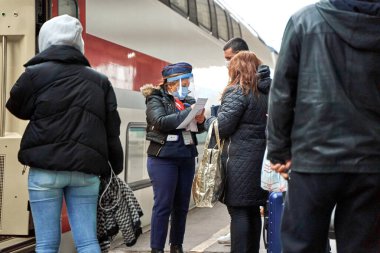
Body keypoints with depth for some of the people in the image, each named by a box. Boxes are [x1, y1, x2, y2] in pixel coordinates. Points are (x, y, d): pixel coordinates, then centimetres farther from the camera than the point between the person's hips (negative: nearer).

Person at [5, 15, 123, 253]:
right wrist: (117, 166, 16)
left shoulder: (35, 73, 1)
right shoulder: (100, 80, 13)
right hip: (86, 169, 3)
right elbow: (112, 130, 11)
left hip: (46, 166, -3)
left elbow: (17, 108, 14)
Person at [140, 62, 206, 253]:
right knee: (163, 205, -4)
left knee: (182, 206, 10)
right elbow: (161, 121, -19)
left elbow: (198, 128, 14)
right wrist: (188, 112, -22)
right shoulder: (156, 99, -2)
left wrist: (200, 121, -9)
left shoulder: (188, 101, 12)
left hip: (187, 158, 6)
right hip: (163, 158, -6)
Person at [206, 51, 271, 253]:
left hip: (239, 159, -7)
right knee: (253, 210, 14)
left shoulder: (236, 91, -10)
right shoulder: (265, 92, 12)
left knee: (238, 211, -4)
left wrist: (208, 119, 6)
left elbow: (223, 126, -13)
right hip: (260, 156, 7)